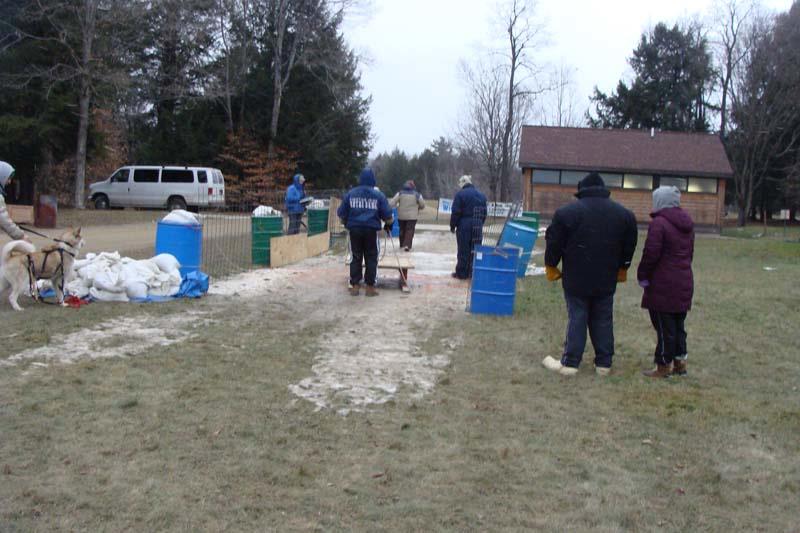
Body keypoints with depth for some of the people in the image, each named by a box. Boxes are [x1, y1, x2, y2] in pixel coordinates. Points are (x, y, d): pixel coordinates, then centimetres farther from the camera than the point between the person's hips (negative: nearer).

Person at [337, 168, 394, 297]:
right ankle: (370, 287, 8)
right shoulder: (378, 195, 0)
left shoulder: (350, 193, 3)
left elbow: (342, 214, 7)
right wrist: (388, 224, 21)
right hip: (371, 230, -2)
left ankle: (354, 286, 11)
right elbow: (387, 216, 1)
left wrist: (346, 223, 26)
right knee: (371, 258, 6)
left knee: (356, 257, 10)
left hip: (354, 229, 2)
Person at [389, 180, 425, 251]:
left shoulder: (400, 193, 0)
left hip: (401, 216, 2)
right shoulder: (417, 195, -2)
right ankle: (407, 245, -20)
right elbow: (422, 205, 5)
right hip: (412, 216, -2)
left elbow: (392, 203, -8)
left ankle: (402, 244, 25)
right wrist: (417, 208, 23)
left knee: (402, 230, 16)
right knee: (410, 230, -4)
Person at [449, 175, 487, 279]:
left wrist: (452, 226, -2)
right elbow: (484, 213, 16)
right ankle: (473, 272, 14)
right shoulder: (481, 195, 13)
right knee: (475, 250, 10)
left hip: (464, 225, -5)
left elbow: (456, 213, -11)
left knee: (463, 250, 0)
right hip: (478, 227, 5)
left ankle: (461, 273, 5)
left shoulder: (460, 194, -8)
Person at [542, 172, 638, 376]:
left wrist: (551, 266, 9)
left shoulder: (566, 212, -9)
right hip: (606, 281, 3)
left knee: (577, 319, 2)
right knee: (603, 321, 10)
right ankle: (604, 363, 16)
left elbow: (554, 243, -6)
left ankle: (570, 363, 4)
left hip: (576, 278, -3)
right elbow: (629, 246, 13)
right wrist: (622, 268, 26)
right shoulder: (624, 214, 5)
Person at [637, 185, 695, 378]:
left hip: (663, 285, -8)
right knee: (678, 324, 16)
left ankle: (664, 366, 7)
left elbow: (651, 253, -18)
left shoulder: (659, 223, -16)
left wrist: (642, 276, -5)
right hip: (684, 283, 8)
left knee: (664, 326, 0)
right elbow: (690, 252, 16)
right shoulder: (687, 223, 11)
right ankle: (680, 362, 23)